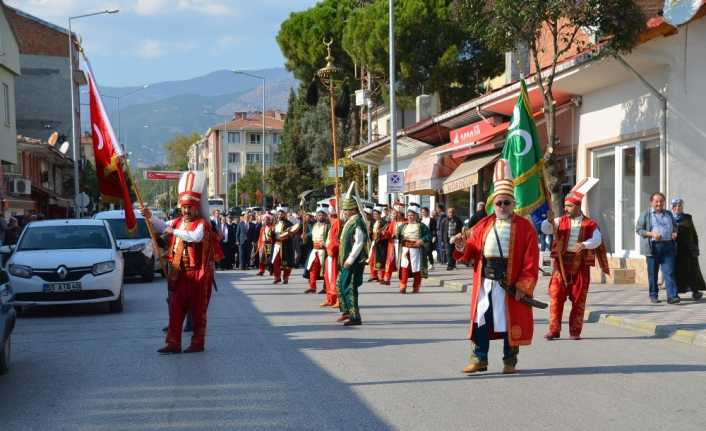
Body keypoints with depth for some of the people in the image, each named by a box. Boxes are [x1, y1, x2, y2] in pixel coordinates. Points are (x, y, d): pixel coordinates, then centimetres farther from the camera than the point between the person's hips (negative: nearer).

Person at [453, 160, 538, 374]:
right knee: (481, 319, 5)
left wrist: (523, 286, -13)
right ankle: (479, 359, 13)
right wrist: (462, 247, -11)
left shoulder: (524, 227, -1)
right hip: (485, 282, 3)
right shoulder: (483, 225, 11)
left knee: (511, 321, 5)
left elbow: (531, 262, -6)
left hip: (510, 283, -3)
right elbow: (473, 251, 11)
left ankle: (510, 361, 17)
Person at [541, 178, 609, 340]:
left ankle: (575, 331, 14)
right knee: (556, 296, -4)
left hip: (581, 265, -1)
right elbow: (545, 229, 1)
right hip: (561, 263, 1)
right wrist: (549, 220, -19)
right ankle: (554, 330, 2)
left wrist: (584, 244, -31)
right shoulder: (560, 221, 10)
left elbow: (597, 240, -12)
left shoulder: (590, 224, 3)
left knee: (579, 299, 4)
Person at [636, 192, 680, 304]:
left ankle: (672, 296, -14)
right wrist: (651, 234, -15)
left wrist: (675, 233, 3)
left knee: (669, 272, -8)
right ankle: (653, 296, 16)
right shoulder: (645, 215, 4)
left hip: (668, 246, 2)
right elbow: (638, 229, 0)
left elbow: (674, 226, 27)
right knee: (653, 273, 5)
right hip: (653, 247, -2)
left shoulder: (669, 214, 17)